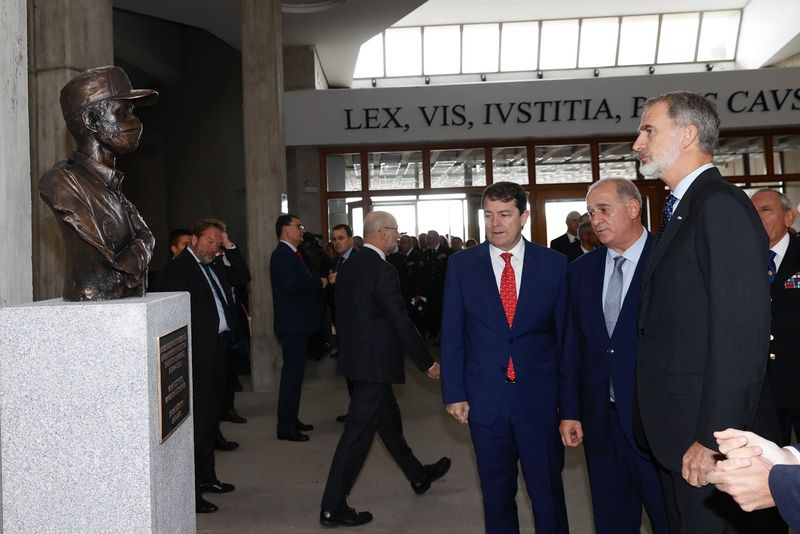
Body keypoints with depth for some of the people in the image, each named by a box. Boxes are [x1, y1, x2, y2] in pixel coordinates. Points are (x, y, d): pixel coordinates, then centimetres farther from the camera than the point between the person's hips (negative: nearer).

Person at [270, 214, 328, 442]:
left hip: (298, 323, 10)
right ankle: (285, 427, 1)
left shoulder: (291, 253, 17)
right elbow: (291, 285, -27)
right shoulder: (281, 254, -14)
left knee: (294, 372, 16)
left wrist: (321, 282, 1)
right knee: (292, 373, -6)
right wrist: (320, 282, -15)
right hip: (292, 324, -10)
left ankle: (291, 419, 26)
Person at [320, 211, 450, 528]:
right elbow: (401, 323, -19)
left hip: (357, 355, 10)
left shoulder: (349, 266, 7)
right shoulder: (383, 271, -20)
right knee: (358, 432, -2)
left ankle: (418, 476, 42)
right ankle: (333, 508, 7)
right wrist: (428, 363, -10)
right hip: (374, 362, -10)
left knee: (389, 420, 22)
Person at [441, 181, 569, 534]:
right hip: (485, 398, 1)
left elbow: (565, 331, 3)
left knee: (548, 491, 9)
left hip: (540, 398, 0)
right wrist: (454, 393, -2)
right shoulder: (461, 265, 0)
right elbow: (451, 334, 2)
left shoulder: (554, 263, 0)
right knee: (496, 492, 15)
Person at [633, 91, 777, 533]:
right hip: (673, 429, 9)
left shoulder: (721, 206, -16)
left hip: (707, 430, -9)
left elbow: (740, 330, -23)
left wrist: (712, 437, -22)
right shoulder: (679, 210, 13)